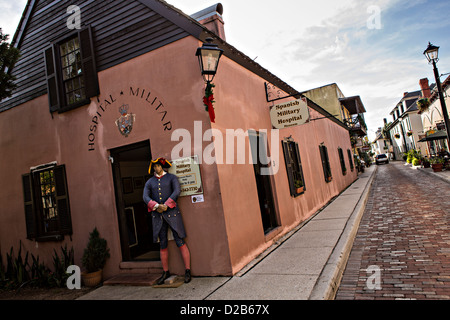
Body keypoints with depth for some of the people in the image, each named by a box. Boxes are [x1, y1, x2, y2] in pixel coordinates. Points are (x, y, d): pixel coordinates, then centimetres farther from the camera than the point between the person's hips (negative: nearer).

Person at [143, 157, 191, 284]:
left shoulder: (171, 177, 5)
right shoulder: (149, 182, 12)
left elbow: (177, 191, -10)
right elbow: (146, 197, -2)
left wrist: (166, 205, -19)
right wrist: (156, 206, -19)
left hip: (172, 213, -3)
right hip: (157, 216, 3)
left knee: (180, 243, -3)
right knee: (163, 245, 9)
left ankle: (187, 271, 6)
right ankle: (166, 272, 23)